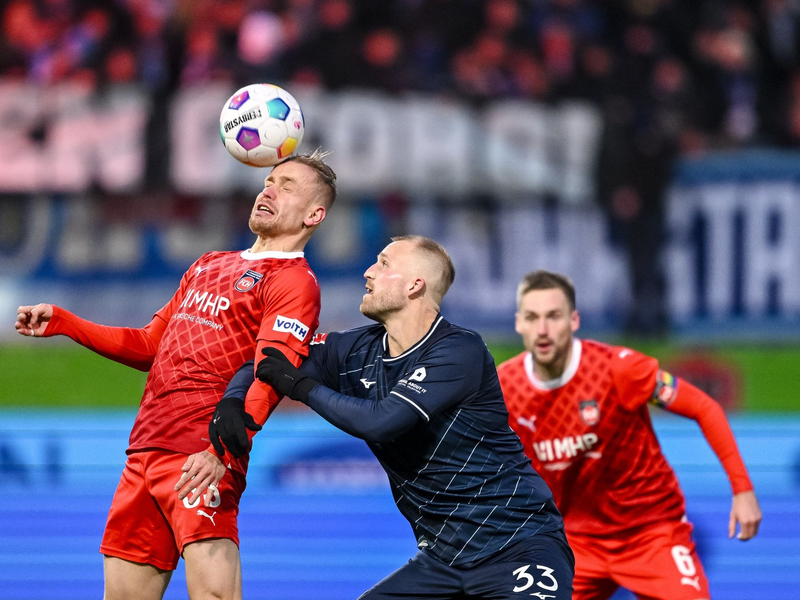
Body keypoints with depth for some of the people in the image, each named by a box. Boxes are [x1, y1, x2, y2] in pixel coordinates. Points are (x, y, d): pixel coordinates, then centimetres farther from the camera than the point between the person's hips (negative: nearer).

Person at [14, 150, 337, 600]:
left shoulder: (294, 281, -3)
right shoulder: (207, 267, 25)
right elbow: (151, 346, 34)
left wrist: (221, 450, -31)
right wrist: (62, 323, 26)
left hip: (201, 463, -8)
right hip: (144, 456, 8)